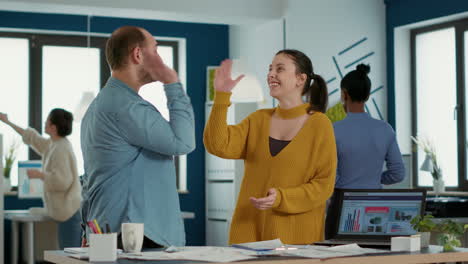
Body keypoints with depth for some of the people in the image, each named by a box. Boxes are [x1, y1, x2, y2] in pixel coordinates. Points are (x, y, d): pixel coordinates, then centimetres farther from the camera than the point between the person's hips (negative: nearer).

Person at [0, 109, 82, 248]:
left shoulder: (61, 149, -17)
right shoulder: (53, 144, 13)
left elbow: (62, 181, -24)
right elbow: (33, 138, 28)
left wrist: (39, 174, -13)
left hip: (69, 210, -10)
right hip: (67, 209, 10)